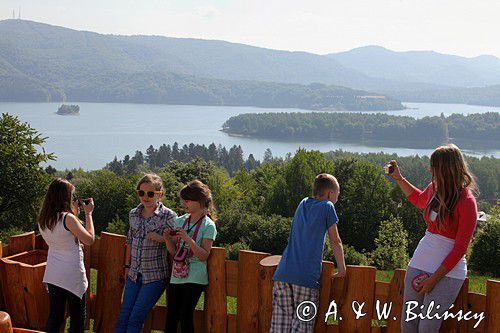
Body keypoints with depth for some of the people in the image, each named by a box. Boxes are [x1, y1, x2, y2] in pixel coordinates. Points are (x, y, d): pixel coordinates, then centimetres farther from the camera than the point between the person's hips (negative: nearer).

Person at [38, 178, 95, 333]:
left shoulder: (42, 220, 1)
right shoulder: (67, 218, -20)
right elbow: (89, 239, -14)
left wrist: (74, 212, 13)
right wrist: (88, 213, -6)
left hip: (52, 275, 6)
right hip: (72, 276, -6)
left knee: (54, 316, 13)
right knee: (77, 316, 10)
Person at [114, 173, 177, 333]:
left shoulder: (169, 217, -9)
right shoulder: (133, 214, 7)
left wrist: (160, 238, -22)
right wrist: (127, 266, 18)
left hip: (155, 276, -5)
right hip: (134, 274, 5)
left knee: (136, 319, -7)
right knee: (123, 318, 4)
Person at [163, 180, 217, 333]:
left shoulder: (208, 225, -7)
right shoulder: (180, 221, 10)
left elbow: (204, 256, -13)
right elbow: (174, 252, 12)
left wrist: (188, 239, -23)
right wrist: (167, 239, -7)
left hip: (195, 279, -5)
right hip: (176, 277, 5)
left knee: (185, 316, -6)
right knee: (171, 317, 4)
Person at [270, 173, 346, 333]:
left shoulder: (303, 204, 21)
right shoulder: (327, 207, 3)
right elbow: (335, 242, 5)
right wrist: (342, 270, 14)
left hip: (283, 273, 6)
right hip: (306, 277, -6)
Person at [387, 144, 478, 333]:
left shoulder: (466, 202, -16)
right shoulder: (435, 188, 3)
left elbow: (460, 249, -15)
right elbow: (419, 200, 31)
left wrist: (434, 279, -14)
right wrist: (398, 179, 24)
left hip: (447, 272, -6)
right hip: (419, 263, 6)